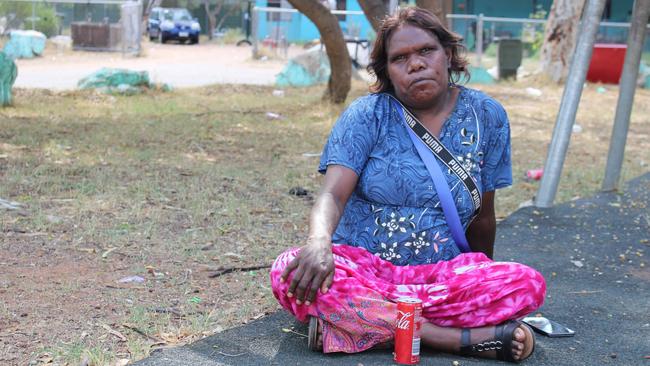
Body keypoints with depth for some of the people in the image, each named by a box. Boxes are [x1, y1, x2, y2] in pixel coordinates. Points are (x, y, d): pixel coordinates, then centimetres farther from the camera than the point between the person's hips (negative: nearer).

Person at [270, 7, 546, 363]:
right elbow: (333, 194, -18)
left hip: (442, 273, 2)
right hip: (361, 265, -2)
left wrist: (482, 277, 21)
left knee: (528, 284, -27)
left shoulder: (486, 116, 3)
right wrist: (319, 242, -39)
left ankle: (351, 319, -26)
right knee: (290, 272, -35)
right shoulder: (367, 115, -4)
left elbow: (482, 215, 12)